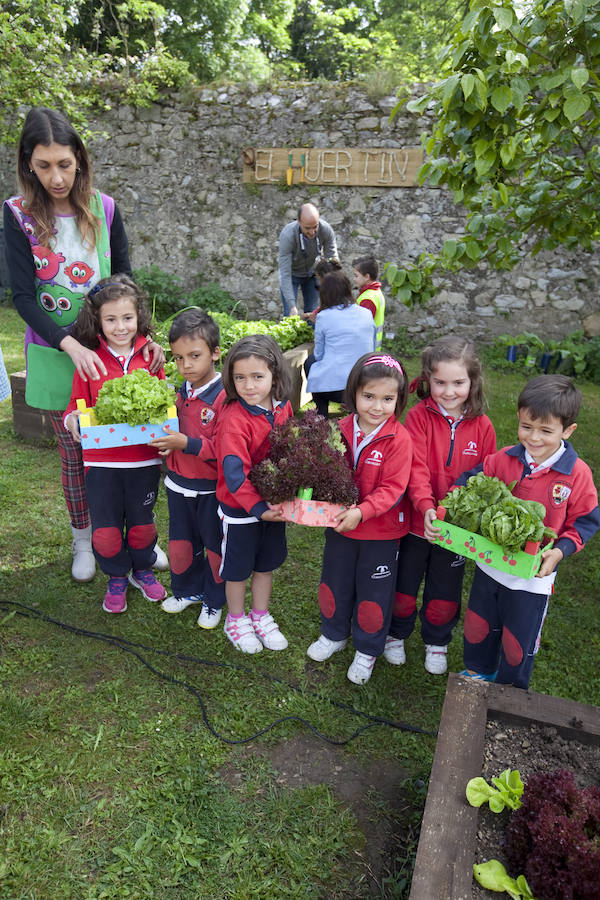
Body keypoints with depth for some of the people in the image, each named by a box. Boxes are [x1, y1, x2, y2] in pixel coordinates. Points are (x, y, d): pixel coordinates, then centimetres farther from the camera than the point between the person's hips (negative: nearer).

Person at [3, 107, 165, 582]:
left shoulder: (104, 209, -1)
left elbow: (125, 280, 2)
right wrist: (70, 345, -25)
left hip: (112, 347, 1)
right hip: (56, 352, -1)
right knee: (75, 452, 10)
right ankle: (83, 541, 30)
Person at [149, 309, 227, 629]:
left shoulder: (224, 396, -20)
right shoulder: (181, 392, 3)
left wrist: (186, 444, -30)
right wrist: (165, 440, -3)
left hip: (211, 489, -6)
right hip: (178, 484, 7)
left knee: (215, 546, 13)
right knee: (180, 543, 19)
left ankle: (214, 600, 33)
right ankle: (187, 590, 42)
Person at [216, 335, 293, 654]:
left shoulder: (283, 408, -5)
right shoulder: (234, 419, -25)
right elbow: (234, 472, -27)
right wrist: (257, 508, -31)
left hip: (273, 502, 6)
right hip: (240, 508, -5)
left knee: (266, 563, 20)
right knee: (238, 567, 13)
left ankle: (261, 616, 41)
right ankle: (236, 620, 36)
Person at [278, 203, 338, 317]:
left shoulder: (326, 230, -28)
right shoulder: (287, 235, -36)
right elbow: (285, 273, -35)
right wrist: (292, 306, -42)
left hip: (313, 272, 3)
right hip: (292, 273, -2)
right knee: (290, 315, -9)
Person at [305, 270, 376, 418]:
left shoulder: (324, 317, -7)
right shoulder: (367, 313, 5)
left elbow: (319, 354, 3)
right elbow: (372, 348, 15)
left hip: (335, 387, -4)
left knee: (310, 362, 27)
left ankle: (322, 416, 25)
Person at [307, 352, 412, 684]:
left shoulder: (398, 439, -19)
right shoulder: (341, 430, -6)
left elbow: (392, 488, -22)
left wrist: (361, 511, -33)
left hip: (380, 531, -4)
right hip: (339, 524, 5)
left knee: (373, 593, 12)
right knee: (334, 583, 22)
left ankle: (367, 650, 36)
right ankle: (334, 634, 47)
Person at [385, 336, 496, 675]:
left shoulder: (482, 427, -6)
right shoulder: (419, 416, -12)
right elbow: (416, 469, -20)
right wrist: (426, 507, -34)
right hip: (417, 521, -1)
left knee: (445, 595, 18)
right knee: (404, 587, 17)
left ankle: (437, 642, 44)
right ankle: (397, 634, 43)